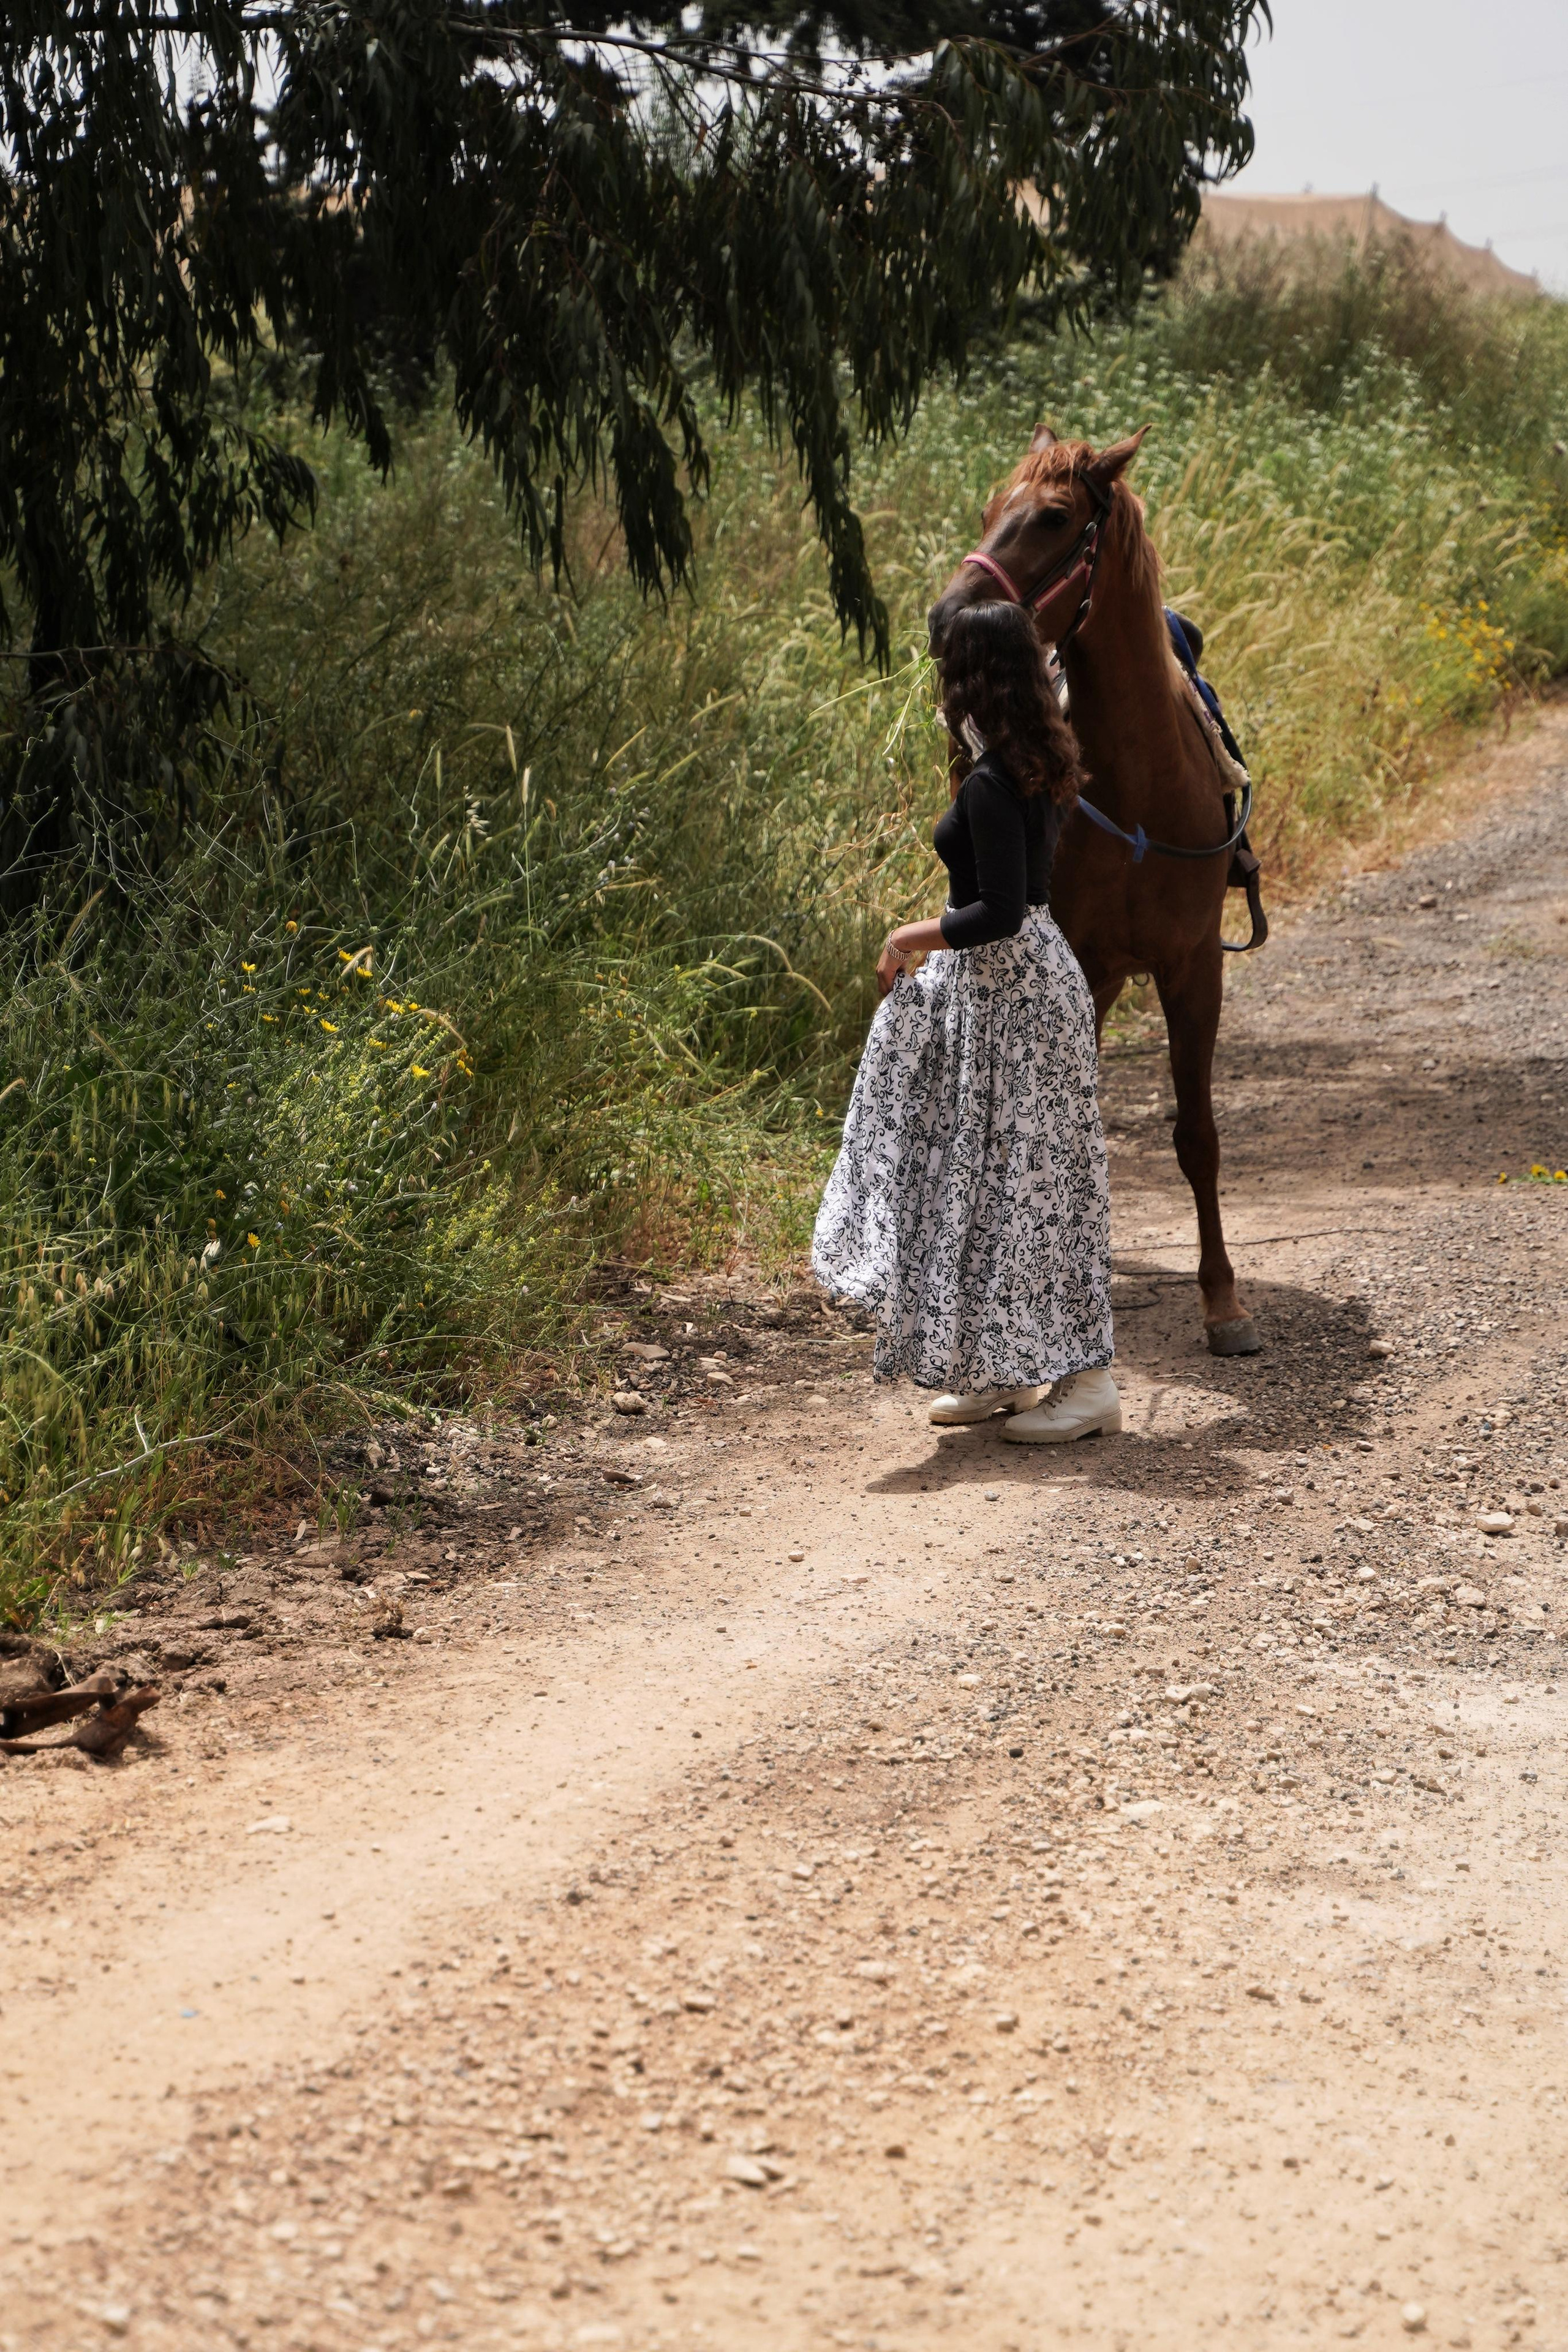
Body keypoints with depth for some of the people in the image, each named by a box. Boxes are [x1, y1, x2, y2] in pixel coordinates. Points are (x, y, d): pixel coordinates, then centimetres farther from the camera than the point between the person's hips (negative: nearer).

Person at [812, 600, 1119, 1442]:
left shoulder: (990, 785, -22)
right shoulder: (1035, 767, 7)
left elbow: (999, 913, -25)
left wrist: (914, 938, -12)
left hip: (1006, 989, -10)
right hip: (1010, 980, 10)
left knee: (1020, 1178, -4)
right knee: (986, 1175, 16)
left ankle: (1086, 1380, 0)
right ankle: (1003, 1370, 23)